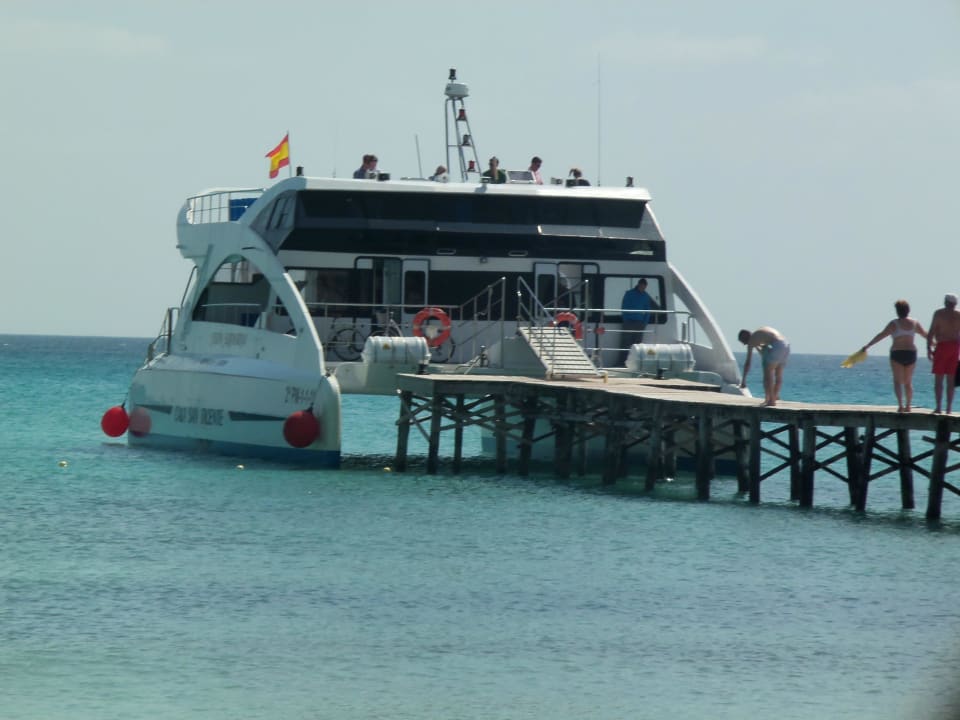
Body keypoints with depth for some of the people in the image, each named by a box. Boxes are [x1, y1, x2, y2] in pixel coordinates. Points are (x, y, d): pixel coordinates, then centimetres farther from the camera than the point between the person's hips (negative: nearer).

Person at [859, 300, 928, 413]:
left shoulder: (894, 323, -9)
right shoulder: (914, 323, 4)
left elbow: (881, 335, -13)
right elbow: (925, 335, 15)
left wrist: (867, 346, -11)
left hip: (897, 354, -4)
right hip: (911, 353, 4)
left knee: (897, 381, -1)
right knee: (908, 382, 14)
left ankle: (900, 405, -17)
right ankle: (908, 406, 15)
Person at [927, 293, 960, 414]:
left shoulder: (939, 313, -5)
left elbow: (931, 332, -8)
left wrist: (929, 348, -4)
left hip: (942, 346, -3)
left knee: (938, 379, 0)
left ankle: (938, 407, -7)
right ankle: (949, 408, 3)